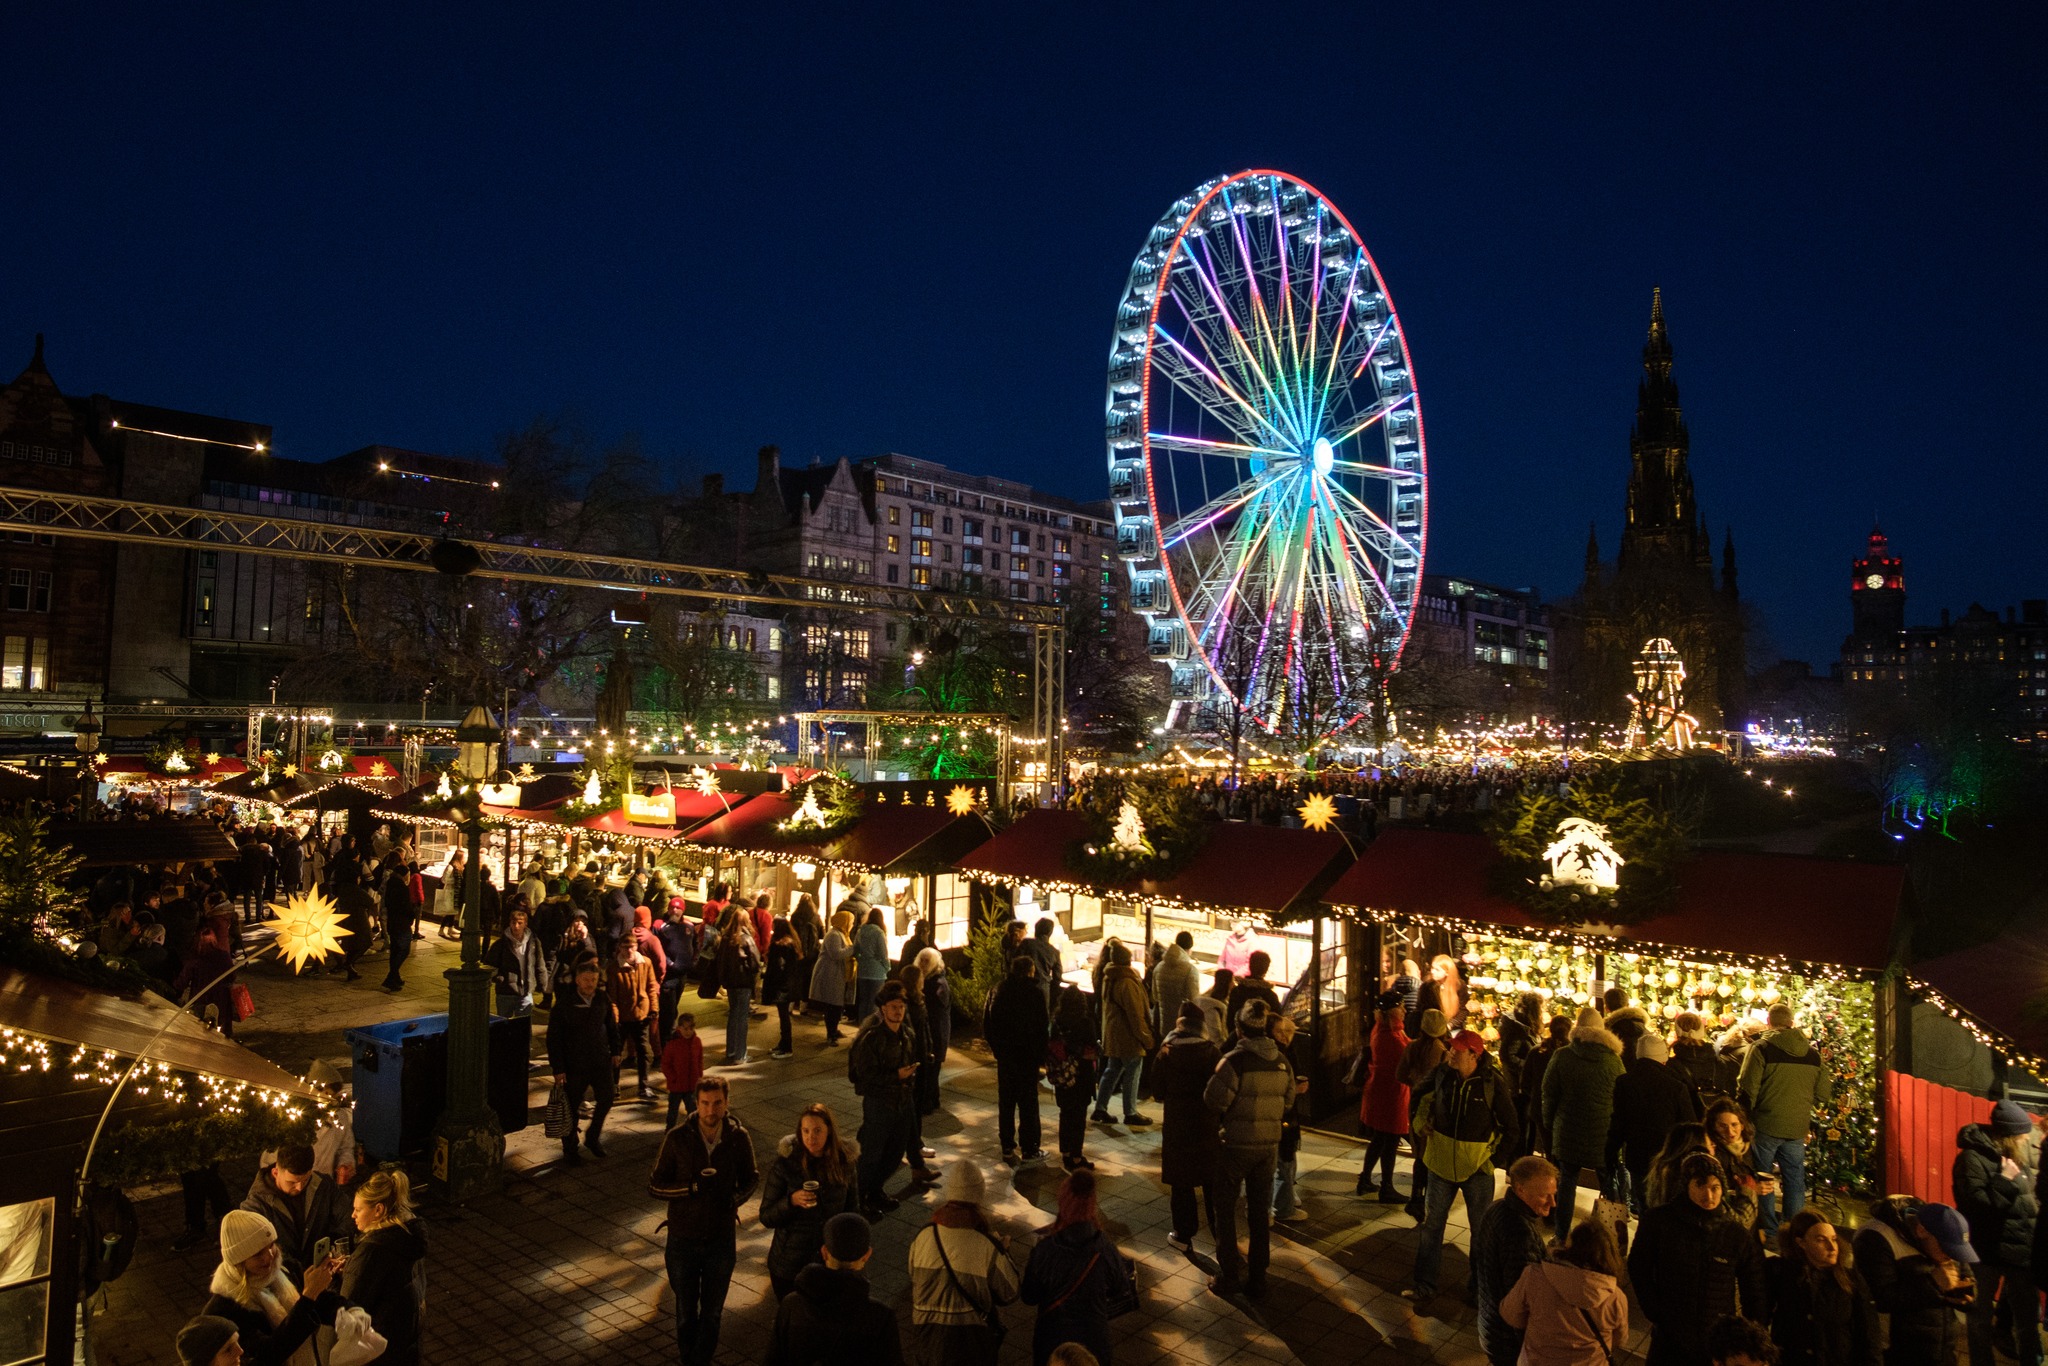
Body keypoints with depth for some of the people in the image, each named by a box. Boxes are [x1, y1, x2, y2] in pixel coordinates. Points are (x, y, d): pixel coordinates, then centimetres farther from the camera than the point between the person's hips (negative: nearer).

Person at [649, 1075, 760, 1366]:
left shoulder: (739, 1138, -12)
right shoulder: (678, 1138, -16)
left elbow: (751, 1178, 3)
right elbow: (654, 1186, -10)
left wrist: (736, 1198, -19)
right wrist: (692, 1187, -27)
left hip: (722, 1240, 0)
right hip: (683, 1240, 0)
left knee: (712, 1313, 15)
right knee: (686, 1312, 18)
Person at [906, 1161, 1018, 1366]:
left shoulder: (923, 1237, -15)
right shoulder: (988, 1247, -24)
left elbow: (914, 1280, 1)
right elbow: (1009, 1294, -10)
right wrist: (1004, 1251, 2)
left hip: (930, 1332, 2)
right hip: (973, 1337, -2)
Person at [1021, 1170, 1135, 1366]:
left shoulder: (1044, 1249, -23)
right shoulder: (1106, 1248, -20)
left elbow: (1028, 1297, -11)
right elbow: (1121, 1290, -4)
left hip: (1053, 1336, -1)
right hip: (1094, 1337, 1)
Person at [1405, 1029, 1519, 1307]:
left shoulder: (1492, 1082, -17)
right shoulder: (1442, 1073, -9)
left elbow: (1509, 1126, -6)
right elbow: (1423, 1095, 14)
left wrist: (1494, 1154, -5)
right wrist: (1420, 1122, 4)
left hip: (1477, 1168, -3)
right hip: (1442, 1161, 3)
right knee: (1432, 1224, 10)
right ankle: (1424, 1285, 21)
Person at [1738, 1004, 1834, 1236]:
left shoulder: (1761, 1048, -12)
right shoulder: (1813, 1052, 2)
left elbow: (1747, 1089, -14)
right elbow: (1824, 1092, 7)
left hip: (1767, 1125, -4)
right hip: (1798, 1127, 4)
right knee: (1795, 1180, 15)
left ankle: (1769, 1233, 10)